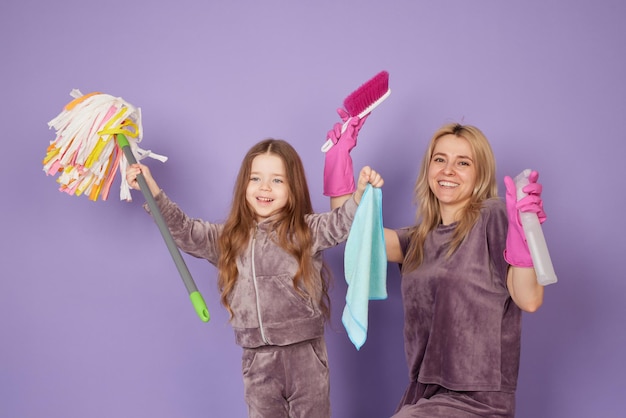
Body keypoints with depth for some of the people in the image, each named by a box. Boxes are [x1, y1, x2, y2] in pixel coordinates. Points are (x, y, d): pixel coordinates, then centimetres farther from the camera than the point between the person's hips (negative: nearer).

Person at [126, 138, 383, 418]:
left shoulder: (307, 230, -3)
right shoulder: (229, 238, 7)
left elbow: (342, 222, -15)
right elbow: (184, 231, 7)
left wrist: (361, 194, -35)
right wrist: (152, 191, -1)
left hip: (304, 352, -3)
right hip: (257, 356, 3)